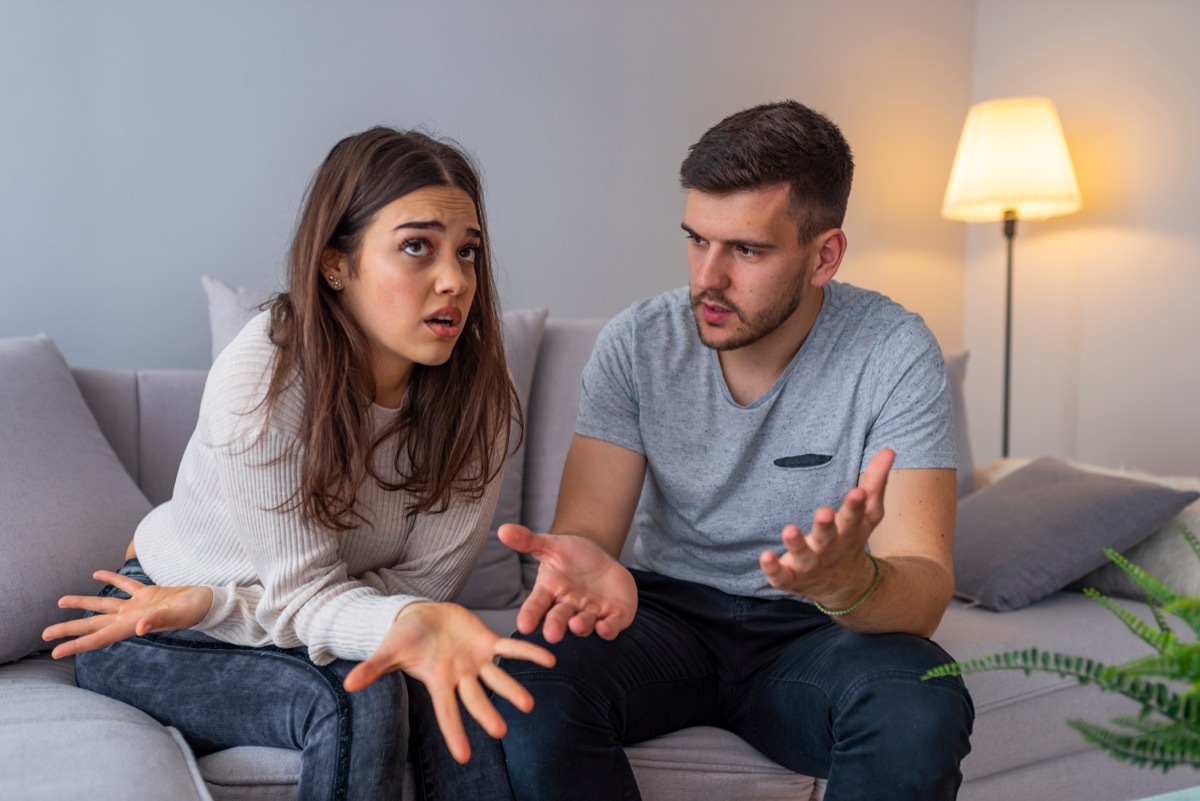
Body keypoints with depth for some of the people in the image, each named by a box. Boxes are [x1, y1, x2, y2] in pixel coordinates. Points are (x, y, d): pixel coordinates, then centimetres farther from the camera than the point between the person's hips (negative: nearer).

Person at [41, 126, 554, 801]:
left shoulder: (477, 391, -18)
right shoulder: (262, 379, -28)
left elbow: (424, 581, -17)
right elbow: (305, 592, -25)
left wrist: (217, 605, -26)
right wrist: (413, 623, -49)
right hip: (158, 636, -3)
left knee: (473, 708, -24)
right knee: (354, 702, -31)